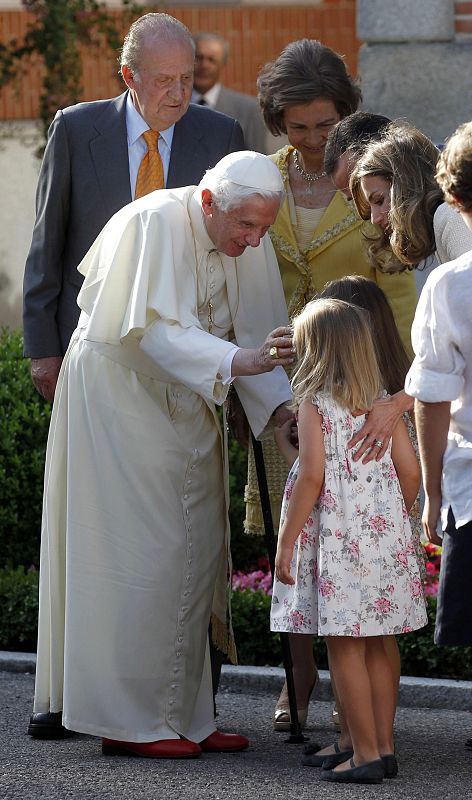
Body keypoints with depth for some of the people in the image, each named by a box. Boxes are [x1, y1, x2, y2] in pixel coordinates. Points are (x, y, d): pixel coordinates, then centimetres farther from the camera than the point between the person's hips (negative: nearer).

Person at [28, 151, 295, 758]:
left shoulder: (251, 244, -4)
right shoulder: (154, 223, -24)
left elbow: (257, 337, -3)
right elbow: (158, 330, -33)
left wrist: (282, 407, -19)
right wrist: (237, 361, -46)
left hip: (183, 406, 8)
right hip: (118, 394, -8)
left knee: (197, 554, 7)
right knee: (141, 553, -10)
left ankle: (184, 716, 14)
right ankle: (129, 720, -4)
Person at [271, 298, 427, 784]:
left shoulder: (314, 403, -8)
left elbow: (312, 476, -15)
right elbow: (410, 471, 5)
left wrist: (286, 542, -11)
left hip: (338, 539, -6)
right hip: (385, 538, 6)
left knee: (345, 649, -2)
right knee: (375, 648, 14)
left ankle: (365, 754, -3)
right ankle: (383, 746, 17)